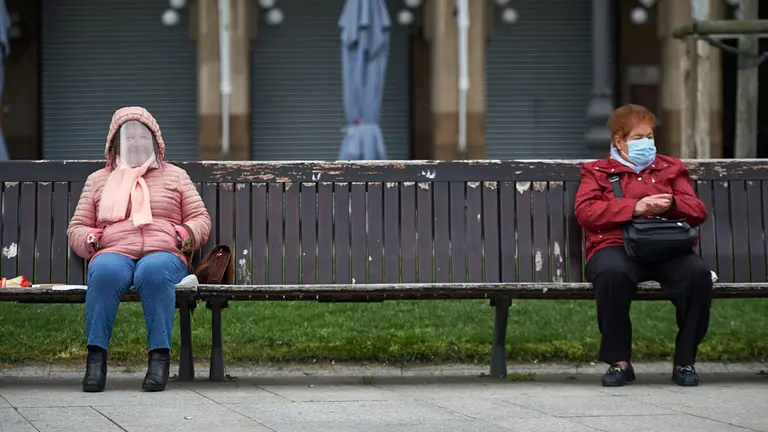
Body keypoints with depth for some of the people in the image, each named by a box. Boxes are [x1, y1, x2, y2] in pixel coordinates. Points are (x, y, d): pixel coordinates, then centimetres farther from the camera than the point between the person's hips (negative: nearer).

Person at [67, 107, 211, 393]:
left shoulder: (175, 176, 27)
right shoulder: (98, 180, 28)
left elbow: (200, 219, 21)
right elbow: (76, 227, 23)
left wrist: (185, 235, -2)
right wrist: (90, 239, 0)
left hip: (164, 253, -1)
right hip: (114, 252, 1)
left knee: (153, 272, -40)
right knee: (105, 272, -38)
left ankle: (160, 357, -43)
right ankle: (96, 357, -40)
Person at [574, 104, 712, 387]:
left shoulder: (671, 168, 29)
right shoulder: (597, 172, 21)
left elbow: (698, 212, 18)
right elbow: (585, 212, 1)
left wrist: (671, 204, -6)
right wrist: (634, 208, -11)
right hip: (617, 246, -2)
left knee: (698, 273, -32)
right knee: (612, 273, -40)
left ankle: (685, 361, -19)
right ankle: (619, 361, -26)